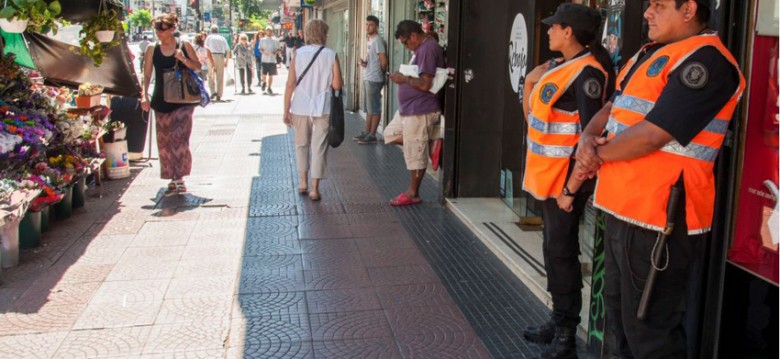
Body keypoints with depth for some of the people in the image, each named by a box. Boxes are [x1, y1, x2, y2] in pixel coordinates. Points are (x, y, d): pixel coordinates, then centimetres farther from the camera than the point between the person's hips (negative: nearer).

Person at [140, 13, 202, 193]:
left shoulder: (184, 46, -1)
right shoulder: (152, 49, 3)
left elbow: (198, 67, 4)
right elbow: (147, 74, 4)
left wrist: (184, 60, -14)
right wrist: (145, 95, -7)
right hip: (161, 102, 3)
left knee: (179, 139, -11)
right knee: (165, 140, 7)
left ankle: (180, 178, -7)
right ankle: (173, 177, 19)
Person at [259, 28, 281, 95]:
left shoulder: (275, 41, 5)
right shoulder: (262, 40, 8)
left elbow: (277, 49, 6)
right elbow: (260, 49, 9)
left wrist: (274, 52, -16)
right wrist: (263, 51, -13)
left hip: (272, 60, 0)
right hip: (264, 60, 0)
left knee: (271, 75, -1)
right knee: (264, 74, -2)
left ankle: (269, 88, 8)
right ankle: (264, 83, 29)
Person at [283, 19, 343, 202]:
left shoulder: (298, 54, -3)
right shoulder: (331, 55, -5)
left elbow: (290, 84, -5)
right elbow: (337, 85, -10)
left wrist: (286, 110, 1)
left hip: (300, 108, 2)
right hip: (323, 109, -1)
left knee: (302, 144, 20)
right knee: (319, 148, 6)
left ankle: (303, 182, 28)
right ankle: (314, 188, 7)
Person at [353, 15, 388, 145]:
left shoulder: (378, 41, -13)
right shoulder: (370, 41, 16)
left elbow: (384, 61, -15)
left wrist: (380, 74, -1)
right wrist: (363, 62, 5)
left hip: (374, 80, -10)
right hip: (367, 79, 10)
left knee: (374, 109, -4)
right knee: (368, 108, 14)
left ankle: (372, 135, 0)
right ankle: (366, 133, 21)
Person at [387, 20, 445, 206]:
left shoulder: (428, 49, -17)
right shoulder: (422, 48, 16)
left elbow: (425, 84, -23)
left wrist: (403, 78, -13)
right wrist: (402, 77, 9)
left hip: (420, 111, -11)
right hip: (411, 109, 11)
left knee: (416, 153, -1)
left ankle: (413, 193, 10)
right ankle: (412, 191, 22)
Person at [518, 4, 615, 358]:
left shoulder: (587, 73, -18)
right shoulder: (558, 66, 11)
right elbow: (537, 113, 24)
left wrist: (572, 185, -23)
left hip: (566, 179, -10)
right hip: (547, 176, 10)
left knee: (562, 252, -2)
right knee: (553, 248, 17)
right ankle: (559, 320, 31)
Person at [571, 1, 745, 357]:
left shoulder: (704, 60, -16)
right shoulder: (649, 54, 16)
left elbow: (651, 135, -23)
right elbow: (612, 109, 18)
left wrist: (597, 156, -7)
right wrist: (587, 138, -4)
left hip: (657, 220, -10)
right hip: (622, 211, 10)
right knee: (621, 316, 22)